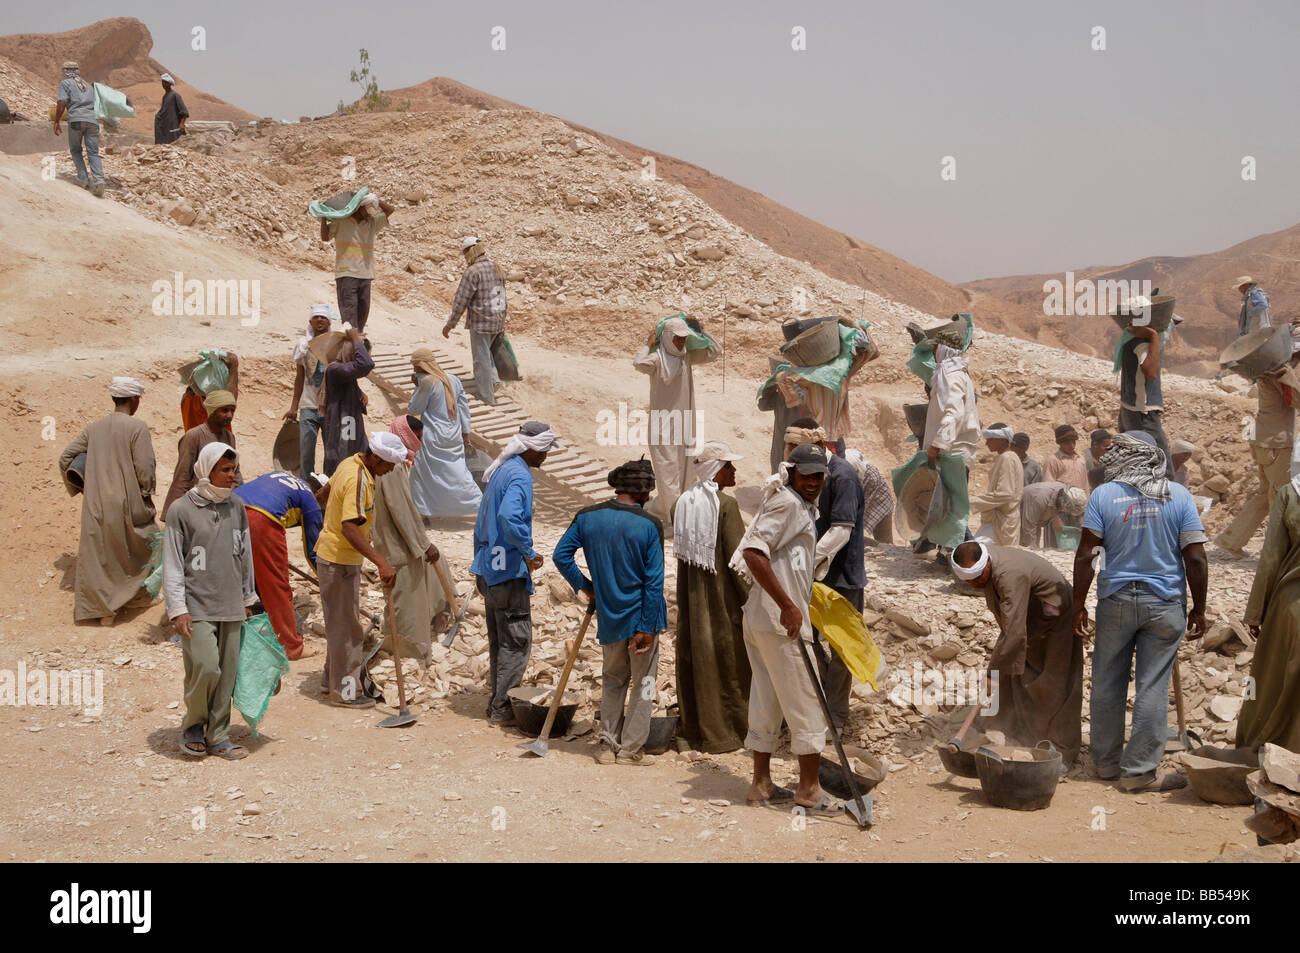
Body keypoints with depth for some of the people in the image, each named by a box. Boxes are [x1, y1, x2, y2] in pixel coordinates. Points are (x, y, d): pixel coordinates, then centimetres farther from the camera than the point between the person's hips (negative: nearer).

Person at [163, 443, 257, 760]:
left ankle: (218, 736, 16)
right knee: (205, 668, -13)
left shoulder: (236, 508, 10)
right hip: (197, 608, -5)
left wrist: (248, 599, 21)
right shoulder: (182, 510, -5)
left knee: (227, 674, 4)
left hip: (231, 608, 5)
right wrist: (178, 609, -9)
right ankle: (193, 725, 11)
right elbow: (172, 564, -5)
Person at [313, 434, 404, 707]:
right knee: (346, 626, -2)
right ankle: (344, 690, 6)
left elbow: (328, 491, 23)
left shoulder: (350, 464, 3)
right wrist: (381, 563, -44)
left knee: (339, 622, 20)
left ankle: (331, 680, 31)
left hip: (331, 554, 10)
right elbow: (350, 528, -38)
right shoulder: (358, 480, -27)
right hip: (339, 560, -10)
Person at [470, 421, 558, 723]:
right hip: (509, 571, -10)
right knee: (517, 641, -4)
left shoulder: (499, 471, 15)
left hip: (488, 570, 10)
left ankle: (496, 703, 21)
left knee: (498, 640, 15)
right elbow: (509, 517, -32)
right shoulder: (519, 475, -15)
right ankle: (502, 709, -1)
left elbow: (481, 523, 21)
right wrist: (529, 552, -20)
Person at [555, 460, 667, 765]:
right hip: (640, 615, -4)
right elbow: (654, 582, -13)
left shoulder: (587, 517, -1)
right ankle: (631, 749, 10)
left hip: (608, 617, 4)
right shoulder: (650, 526, -12)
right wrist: (646, 627, -10)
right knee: (644, 683, 9)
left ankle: (608, 745, 16)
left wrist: (584, 586, 11)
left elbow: (561, 556, 0)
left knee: (613, 680, 19)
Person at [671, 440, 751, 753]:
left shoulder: (682, 502, 5)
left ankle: (689, 731, 21)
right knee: (727, 661, 5)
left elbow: (681, 549, 10)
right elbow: (737, 557, -16)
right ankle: (724, 733, 12)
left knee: (691, 658, 13)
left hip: (689, 598, 6)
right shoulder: (726, 504, -15)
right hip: (721, 598, -6)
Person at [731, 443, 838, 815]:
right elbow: (753, 552, -24)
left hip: (762, 618, 10)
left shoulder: (806, 508, 19)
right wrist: (787, 606, -25)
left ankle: (761, 784, 22)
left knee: (767, 704, 14)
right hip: (781, 621, -10)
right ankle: (809, 790, 4)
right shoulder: (786, 503, -12)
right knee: (808, 705, -3)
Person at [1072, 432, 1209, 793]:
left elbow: (1086, 556, -8)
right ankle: (1139, 771, 7)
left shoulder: (1102, 495, -5)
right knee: (1153, 689, 5)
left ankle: (1107, 762, 22)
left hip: (1116, 601, 0)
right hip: (1165, 604, 0)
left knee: (1108, 686, 12)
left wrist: (1078, 605, 0)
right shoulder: (1179, 496, -2)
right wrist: (1198, 609, 4)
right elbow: (1195, 559, -5)